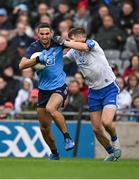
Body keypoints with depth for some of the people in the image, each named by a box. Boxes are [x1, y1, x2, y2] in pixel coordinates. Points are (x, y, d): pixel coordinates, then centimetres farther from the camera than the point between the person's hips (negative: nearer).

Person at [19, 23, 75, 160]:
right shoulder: (34, 48, -6)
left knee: (51, 108, -33)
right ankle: (54, 153, 28)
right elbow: (22, 65, -17)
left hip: (59, 87, -3)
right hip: (43, 90, 3)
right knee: (44, 127, 7)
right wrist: (38, 59, -30)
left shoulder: (57, 43, -7)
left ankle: (67, 137, -21)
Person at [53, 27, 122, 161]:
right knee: (96, 129, 1)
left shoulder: (92, 43, -14)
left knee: (106, 122, -23)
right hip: (94, 91, 7)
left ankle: (115, 140, 9)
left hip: (109, 88, -7)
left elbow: (83, 47, -34)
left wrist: (63, 42, -34)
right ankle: (112, 153, 20)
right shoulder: (73, 53, 6)